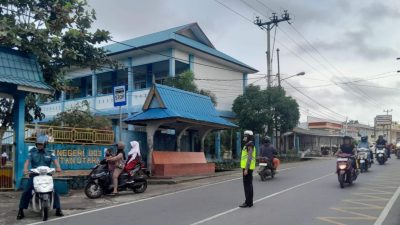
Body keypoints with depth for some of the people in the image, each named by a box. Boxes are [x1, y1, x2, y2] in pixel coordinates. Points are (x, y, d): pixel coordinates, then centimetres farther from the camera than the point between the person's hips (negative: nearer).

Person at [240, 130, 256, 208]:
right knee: (248, 185, 12)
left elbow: (249, 158, -21)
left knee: (247, 185, -8)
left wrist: (246, 169, -23)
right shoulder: (248, 145, 17)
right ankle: (249, 202, 17)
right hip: (247, 168, 10)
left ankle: (248, 202, -5)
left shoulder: (250, 145, -15)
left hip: (247, 168, -10)